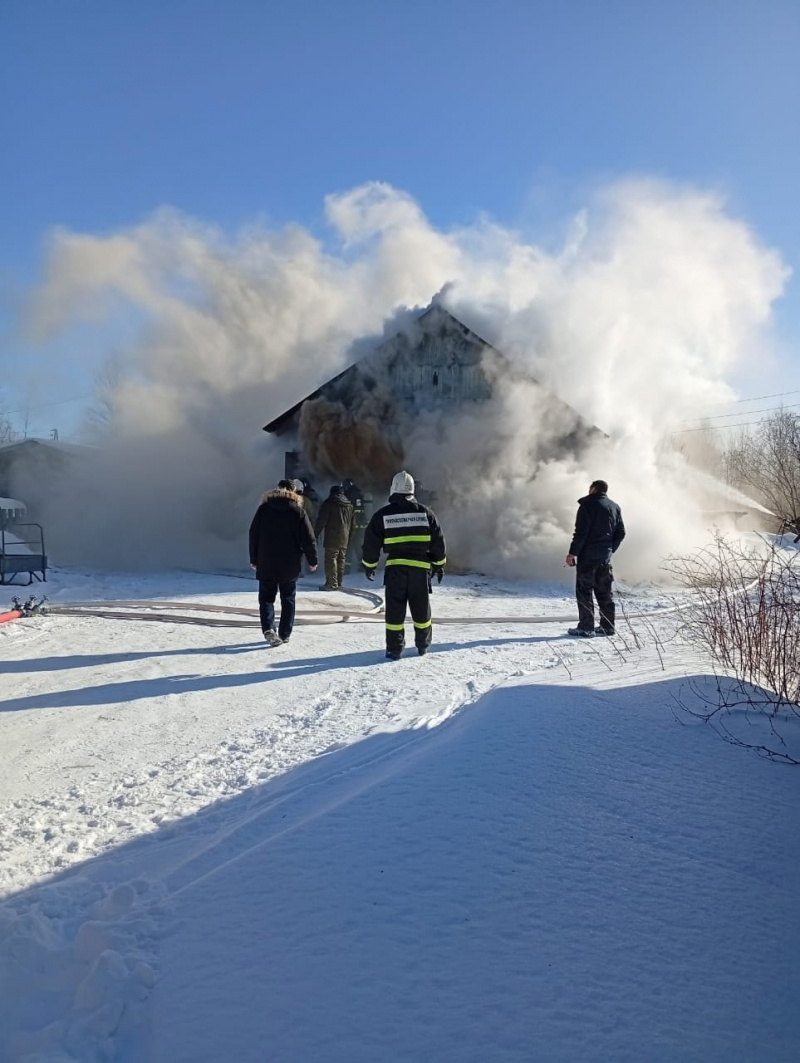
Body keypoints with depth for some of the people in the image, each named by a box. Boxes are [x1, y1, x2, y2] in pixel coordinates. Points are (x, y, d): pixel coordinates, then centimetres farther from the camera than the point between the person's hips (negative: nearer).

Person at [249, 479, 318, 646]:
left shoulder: (264, 508, 0)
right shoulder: (298, 511, -3)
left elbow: (253, 535, 2)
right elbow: (308, 538, -4)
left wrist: (254, 559, 11)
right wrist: (312, 560, 7)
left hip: (266, 564, 0)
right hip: (290, 565, 0)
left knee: (266, 598, 8)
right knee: (288, 599, 13)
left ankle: (268, 628, -12)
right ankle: (285, 634, 14)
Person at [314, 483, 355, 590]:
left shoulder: (329, 503, -4)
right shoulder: (349, 505, 17)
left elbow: (321, 520, -10)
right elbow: (352, 524, 20)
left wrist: (315, 534, -4)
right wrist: (349, 537, 24)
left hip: (332, 537, -6)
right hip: (344, 538, 7)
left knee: (331, 559, -7)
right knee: (341, 560, 12)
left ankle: (332, 583, -12)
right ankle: (339, 582, 16)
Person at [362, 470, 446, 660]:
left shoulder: (383, 514, 0)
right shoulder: (424, 512, 4)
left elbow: (371, 543, 4)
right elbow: (438, 541, 7)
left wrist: (369, 565, 17)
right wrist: (439, 564, 17)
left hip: (394, 568, -1)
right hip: (420, 567, 1)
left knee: (395, 610, 5)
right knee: (421, 608, 14)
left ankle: (394, 648, 6)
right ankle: (423, 645, 25)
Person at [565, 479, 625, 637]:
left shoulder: (588, 504, -9)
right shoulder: (615, 507, 12)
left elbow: (581, 532, -15)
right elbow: (621, 533, 13)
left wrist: (572, 552, -12)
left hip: (588, 555, -7)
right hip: (605, 556, 7)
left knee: (584, 590, -2)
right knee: (605, 591, 12)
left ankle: (586, 627, -5)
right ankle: (608, 626, 14)